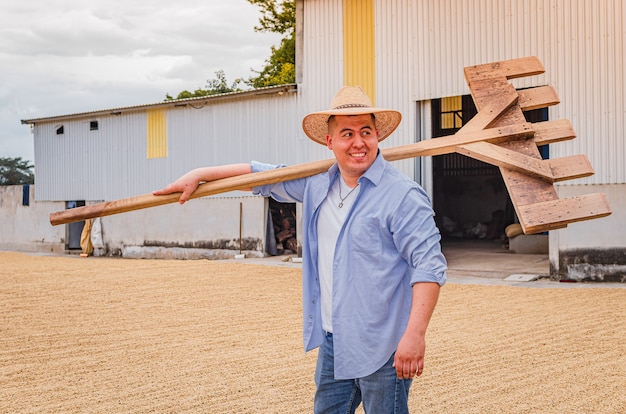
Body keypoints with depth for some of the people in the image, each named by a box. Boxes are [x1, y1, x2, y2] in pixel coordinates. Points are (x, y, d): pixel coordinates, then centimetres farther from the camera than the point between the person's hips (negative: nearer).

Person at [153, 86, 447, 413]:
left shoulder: (403, 195, -13)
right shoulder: (317, 185, 10)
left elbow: (429, 265, -17)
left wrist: (415, 335, -24)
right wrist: (200, 175, 22)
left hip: (382, 348, -7)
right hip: (332, 343, 7)